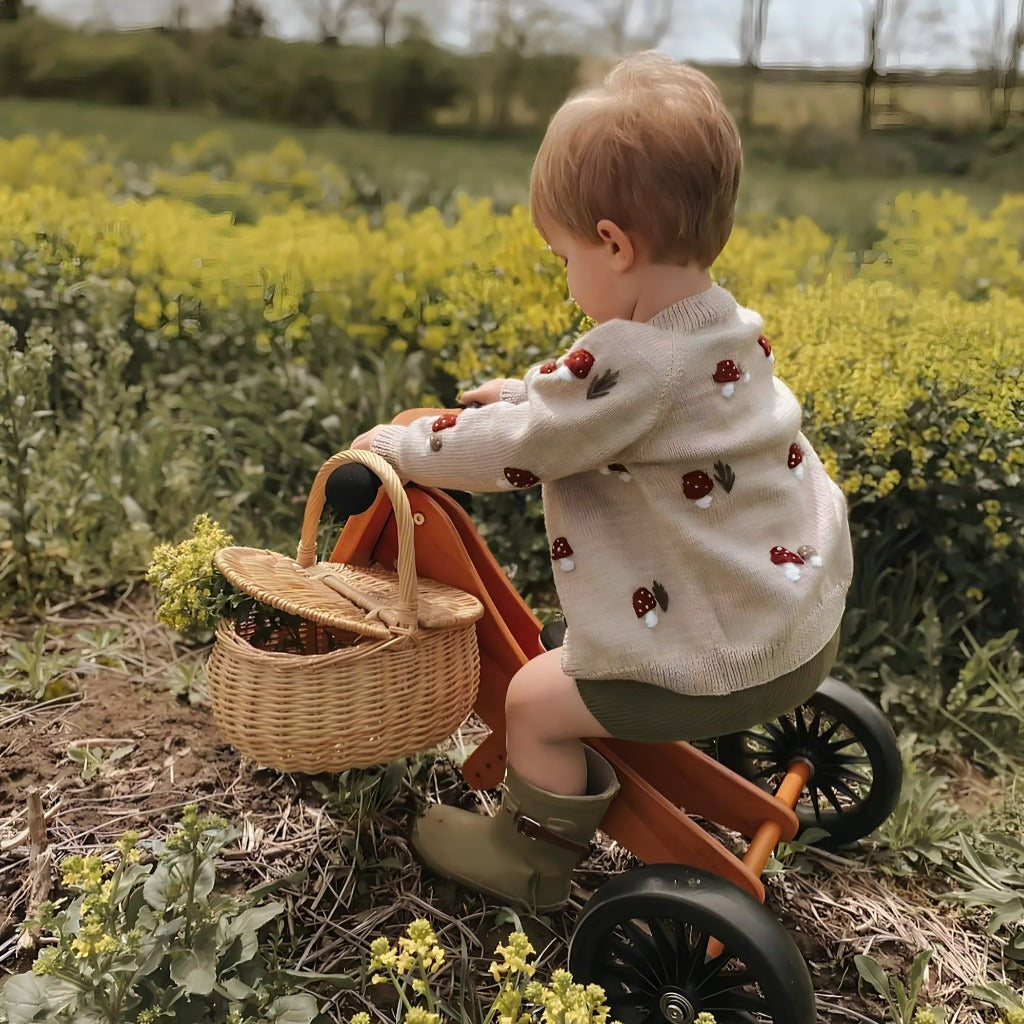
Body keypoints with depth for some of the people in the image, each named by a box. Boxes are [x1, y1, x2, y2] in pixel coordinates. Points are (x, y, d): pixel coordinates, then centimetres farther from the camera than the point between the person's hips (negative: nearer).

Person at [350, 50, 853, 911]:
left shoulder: (629, 362, -27)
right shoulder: (732, 332, 2)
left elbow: (510, 448, -17)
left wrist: (397, 444, -3)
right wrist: (525, 388, 23)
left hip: (724, 665, -9)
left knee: (537, 701, 1)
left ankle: (534, 861, 20)